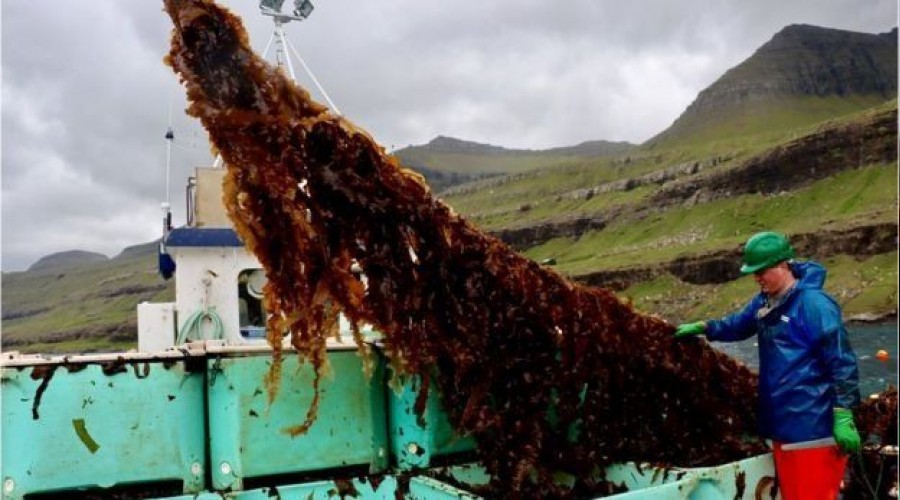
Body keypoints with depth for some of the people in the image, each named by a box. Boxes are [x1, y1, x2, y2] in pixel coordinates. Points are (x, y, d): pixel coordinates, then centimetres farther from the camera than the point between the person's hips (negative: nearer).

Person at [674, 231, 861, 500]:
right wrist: (703, 327, 11)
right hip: (782, 423, 9)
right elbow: (738, 324, 28)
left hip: (813, 425, -9)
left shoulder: (814, 303, -16)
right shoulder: (764, 301, 10)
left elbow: (842, 363, -17)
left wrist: (843, 417, -19)